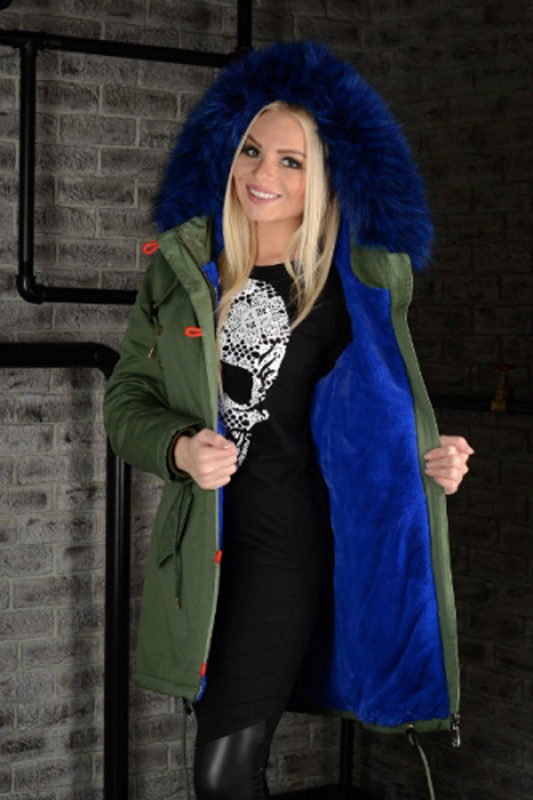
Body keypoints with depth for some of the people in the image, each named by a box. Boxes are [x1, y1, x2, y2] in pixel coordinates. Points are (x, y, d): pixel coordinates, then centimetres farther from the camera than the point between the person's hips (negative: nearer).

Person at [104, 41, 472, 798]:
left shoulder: (364, 281, 0)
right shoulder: (180, 267, 5)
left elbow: (389, 406, 15)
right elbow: (128, 399, 7)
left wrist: (431, 459, -4)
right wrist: (178, 449, -13)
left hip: (292, 544, -3)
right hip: (203, 554, 4)